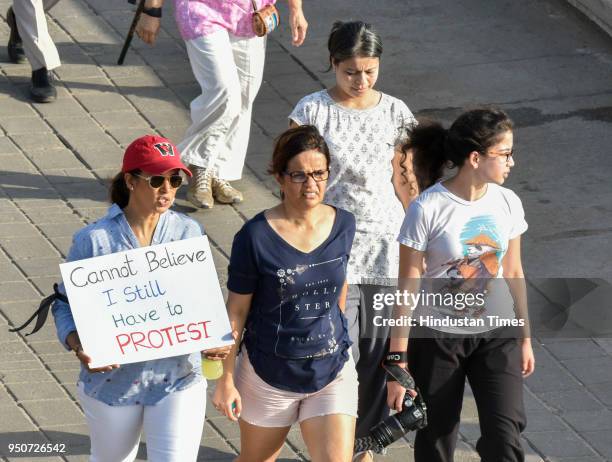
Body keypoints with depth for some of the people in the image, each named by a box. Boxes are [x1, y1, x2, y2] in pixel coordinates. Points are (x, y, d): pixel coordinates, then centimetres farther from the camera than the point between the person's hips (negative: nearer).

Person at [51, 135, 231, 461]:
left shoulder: (188, 232, -3)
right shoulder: (94, 240, -12)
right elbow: (66, 305, -5)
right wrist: (79, 347, -25)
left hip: (177, 377, 1)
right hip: (112, 381, -1)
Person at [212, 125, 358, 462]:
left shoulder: (343, 225, -5)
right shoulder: (256, 236, -16)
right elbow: (236, 310, -9)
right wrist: (226, 379, -6)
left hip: (333, 371, 2)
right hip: (270, 373, -2)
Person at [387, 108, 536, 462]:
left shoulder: (507, 203, -3)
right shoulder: (428, 210, -18)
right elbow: (407, 288, -14)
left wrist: (525, 338, 16)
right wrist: (399, 363, -14)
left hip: (496, 334, 3)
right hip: (437, 338, -3)